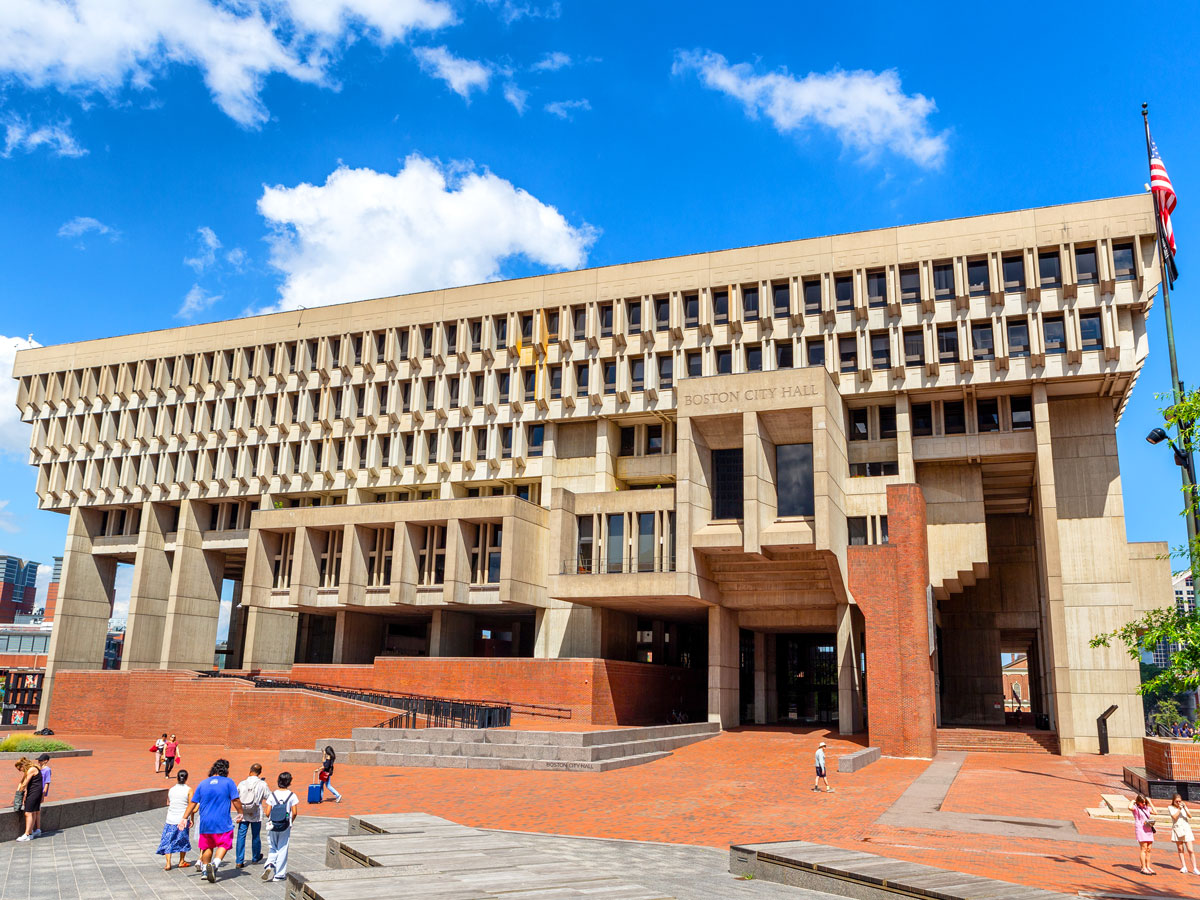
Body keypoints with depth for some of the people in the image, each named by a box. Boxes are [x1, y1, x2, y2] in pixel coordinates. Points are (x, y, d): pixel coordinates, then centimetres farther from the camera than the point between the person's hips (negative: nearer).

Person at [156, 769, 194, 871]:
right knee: (183, 840, 15)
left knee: (168, 841, 6)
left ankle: (168, 864, -4)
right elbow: (191, 806, -8)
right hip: (182, 820, -1)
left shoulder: (171, 789, 3)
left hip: (170, 820, 2)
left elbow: (168, 804, 15)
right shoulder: (188, 790, -6)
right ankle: (182, 862, 24)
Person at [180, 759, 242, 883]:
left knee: (207, 846, 19)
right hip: (223, 823, -4)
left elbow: (193, 803, 10)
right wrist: (241, 814, 9)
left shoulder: (203, 783, 8)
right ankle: (215, 864, -18)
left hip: (205, 822, 4)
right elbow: (236, 800, -6)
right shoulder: (228, 782, -4)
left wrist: (185, 818, 17)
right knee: (223, 845, 4)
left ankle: (205, 870, 21)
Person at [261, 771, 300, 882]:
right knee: (282, 849, 9)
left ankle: (269, 865, -9)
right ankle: (279, 875, 12)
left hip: (272, 826, 1)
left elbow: (267, 813, -7)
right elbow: (294, 812, -10)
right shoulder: (292, 796, -7)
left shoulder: (272, 795, -5)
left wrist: (270, 820, 13)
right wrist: (291, 822, 9)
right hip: (285, 827, -1)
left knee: (272, 848, 17)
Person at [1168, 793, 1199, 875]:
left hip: (1186, 829, 1)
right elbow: (1175, 817, -12)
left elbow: (1190, 816, -5)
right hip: (1177, 829, -1)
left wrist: (1185, 808, -17)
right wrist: (1179, 809, -16)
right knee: (1180, 849, 3)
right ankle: (1184, 867, 10)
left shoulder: (1184, 806, 8)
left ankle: (1194, 869, -3)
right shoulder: (1170, 807, 1)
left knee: (1190, 850, -5)